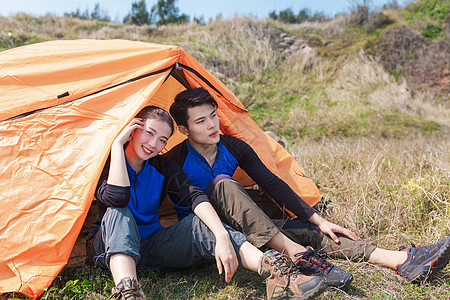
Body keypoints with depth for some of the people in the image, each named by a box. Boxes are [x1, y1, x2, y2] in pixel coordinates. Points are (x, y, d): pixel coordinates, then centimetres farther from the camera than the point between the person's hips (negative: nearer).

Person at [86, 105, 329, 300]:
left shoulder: (163, 166, -1)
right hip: (110, 247, -2)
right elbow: (116, 198, -33)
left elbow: (194, 197, -18)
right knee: (119, 213, -35)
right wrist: (117, 144, -28)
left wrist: (222, 235, -33)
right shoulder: (107, 162, -10)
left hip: (152, 247, 2)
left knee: (201, 222, -24)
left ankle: (276, 272, -39)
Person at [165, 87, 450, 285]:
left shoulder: (234, 148, -2)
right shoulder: (175, 162, -15)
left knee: (302, 229, -17)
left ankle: (403, 261, -23)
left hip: (240, 227, 4)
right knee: (223, 183, -33)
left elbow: (273, 184, -1)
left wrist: (319, 220, -4)